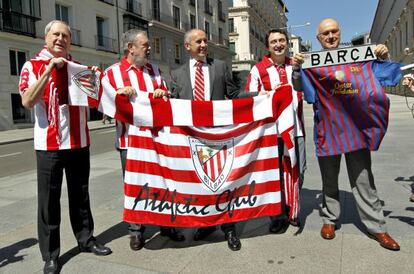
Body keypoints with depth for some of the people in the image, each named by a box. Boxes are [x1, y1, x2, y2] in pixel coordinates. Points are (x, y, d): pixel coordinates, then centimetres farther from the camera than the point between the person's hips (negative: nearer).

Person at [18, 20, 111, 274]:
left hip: (79, 141, 4)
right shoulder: (33, 66, 0)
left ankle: (86, 239, 28)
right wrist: (49, 70, -19)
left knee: (80, 195, 14)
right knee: (49, 199, 2)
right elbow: (27, 101, -15)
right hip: (49, 143, -4)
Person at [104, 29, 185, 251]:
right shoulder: (112, 72, 2)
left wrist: (163, 94, -7)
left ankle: (166, 224, 28)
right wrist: (119, 93, -19)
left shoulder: (154, 70, 14)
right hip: (130, 139, -3)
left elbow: (167, 98, 15)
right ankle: (136, 230, 22)